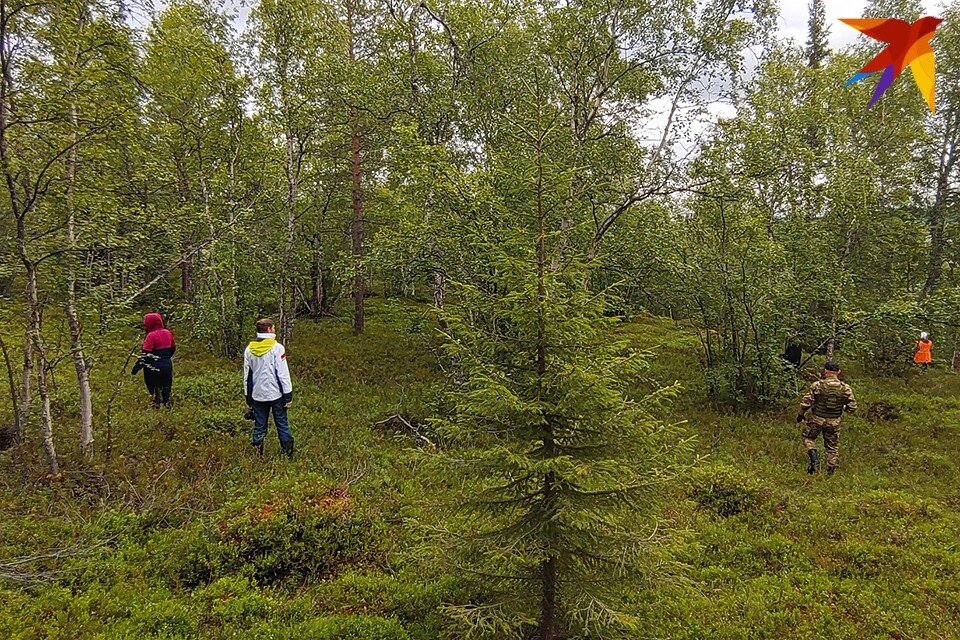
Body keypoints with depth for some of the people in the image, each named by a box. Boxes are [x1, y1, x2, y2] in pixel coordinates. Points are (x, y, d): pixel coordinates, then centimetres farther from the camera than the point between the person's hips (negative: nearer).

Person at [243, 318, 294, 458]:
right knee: (282, 426, 5)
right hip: (276, 394, -4)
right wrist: (288, 396, -6)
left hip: (257, 395, 4)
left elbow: (247, 375, 10)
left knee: (259, 428, 10)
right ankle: (288, 454, 7)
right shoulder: (277, 348, -11)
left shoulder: (249, 349, 4)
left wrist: (248, 398, 18)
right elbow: (283, 373, -11)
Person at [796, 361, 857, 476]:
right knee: (832, 446, 16)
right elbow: (852, 407, -4)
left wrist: (801, 414, 5)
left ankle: (813, 454, -5)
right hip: (834, 422, 2)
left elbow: (806, 402, -12)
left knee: (808, 437, 20)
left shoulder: (817, 385, -15)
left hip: (816, 419, -2)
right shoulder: (845, 388, -8)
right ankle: (831, 471, 20)